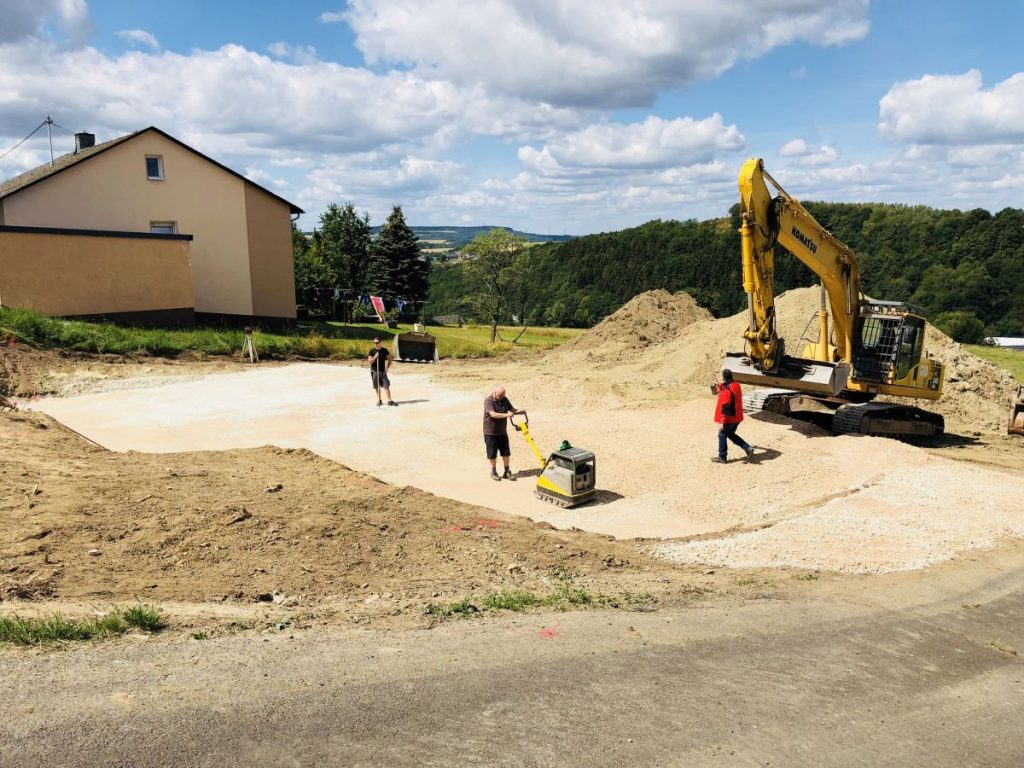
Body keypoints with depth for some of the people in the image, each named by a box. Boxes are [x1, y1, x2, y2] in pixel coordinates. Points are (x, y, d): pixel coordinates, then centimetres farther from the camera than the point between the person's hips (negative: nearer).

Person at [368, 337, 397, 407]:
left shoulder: (384, 350, 1)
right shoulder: (372, 351, -3)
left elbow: (389, 359, 9)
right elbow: (369, 361, -7)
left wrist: (387, 368, -2)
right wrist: (375, 357, -23)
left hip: (383, 371, 0)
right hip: (374, 371, 0)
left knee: (386, 385, -6)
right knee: (377, 387, 6)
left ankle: (389, 400, -6)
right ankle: (379, 400, 17)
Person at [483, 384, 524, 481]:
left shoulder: (504, 400, 1)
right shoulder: (488, 401, -19)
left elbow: (512, 409, 8)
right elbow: (493, 414, -31)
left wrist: (520, 411, -13)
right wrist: (506, 415, -41)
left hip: (502, 432, 6)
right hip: (490, 433, -5)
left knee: (506, 453, 8)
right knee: (492, 454, 5)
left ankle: (507, 472, 19)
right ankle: (494, 472, 22)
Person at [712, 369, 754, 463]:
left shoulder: (726, 390, -24)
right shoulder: (736, 385, 3)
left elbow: (725, 407, -25)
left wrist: (722, 422, -22)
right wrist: (720, 390, 26)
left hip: (729, 418, -8)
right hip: (737, 417, 8)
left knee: (722, 435, 8)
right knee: (731, 434, 24)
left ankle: (722, 457, 17)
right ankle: (748, 448, 16)